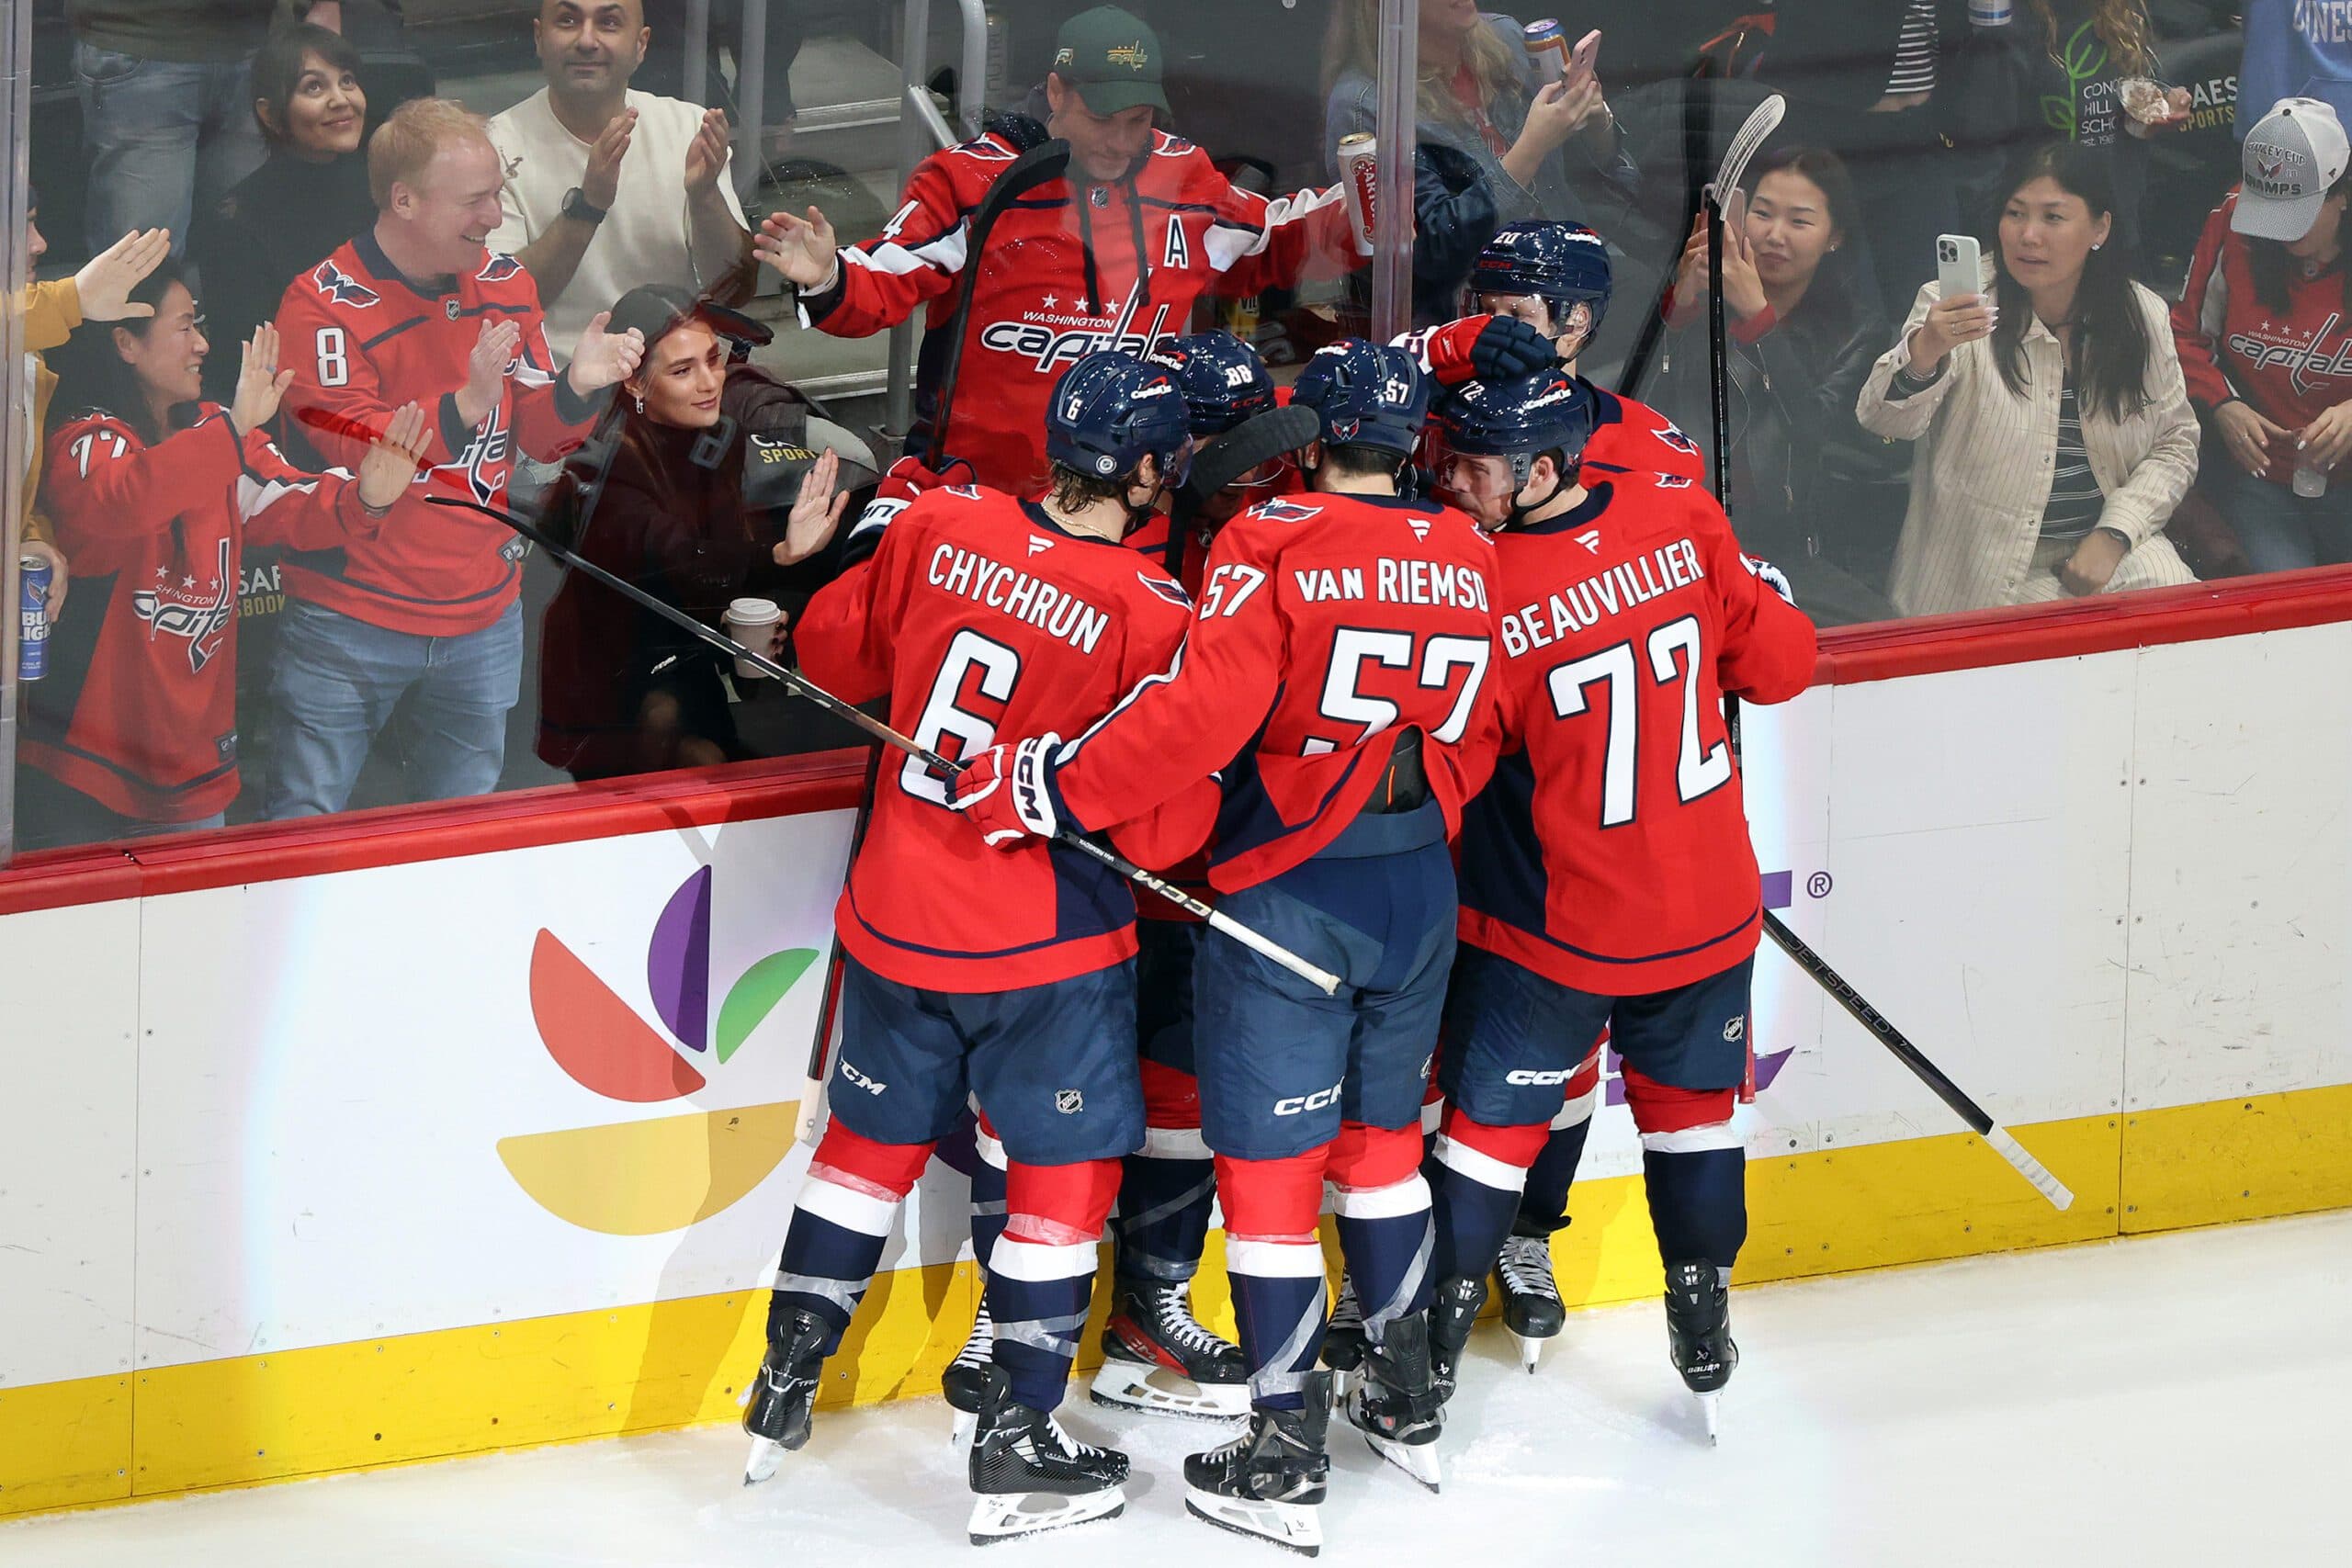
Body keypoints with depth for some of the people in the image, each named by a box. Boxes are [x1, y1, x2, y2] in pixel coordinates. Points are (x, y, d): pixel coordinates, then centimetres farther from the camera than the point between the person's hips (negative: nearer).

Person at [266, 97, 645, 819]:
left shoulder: (505, 284, 7)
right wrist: (465, 405, -33)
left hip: (481, 621, 5)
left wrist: (577, 386, -13)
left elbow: (540, 437, 9)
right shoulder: (324, 303, -12)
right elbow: (350, 449, -21)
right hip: (352, 620, -5)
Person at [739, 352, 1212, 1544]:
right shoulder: (1150, 619, -21)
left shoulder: (936, 526, -7)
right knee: (1065, 1170, 9)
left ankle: (785, 1385, 28)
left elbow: (833, 653, 7)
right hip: (1047, 948, -5)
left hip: (897, 911, 5)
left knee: (875, 1136, 21)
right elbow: (1161, 824, -18)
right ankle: (1016, 1447, 11)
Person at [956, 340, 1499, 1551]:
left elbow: (1197, 714, -24)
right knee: (1378, 1134, 22)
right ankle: (1407, 1404, 30)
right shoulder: (1469, 559, 2)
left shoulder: (1274, 546, -16)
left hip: (1286, 897, -6)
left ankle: (1286, 1459, 2)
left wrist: (1049, 788, -20)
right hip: (1419, 893, 6)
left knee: (1268, 1162, 1)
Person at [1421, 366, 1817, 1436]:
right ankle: (1703, 1328, 30)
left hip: (1554, 926, -4)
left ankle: (1437, 1336, 11)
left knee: (1492, 1116, 10)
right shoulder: (1681, 522, -13)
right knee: (1690, 1103, 22)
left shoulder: (1482, 596, -24)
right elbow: (1781, 660, -1)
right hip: (1708, 907, 4)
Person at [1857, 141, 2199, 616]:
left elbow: (2174, 443, 9)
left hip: (2108, 541, 4)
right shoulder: (1960, 308, -7)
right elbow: (1884, 420, -20)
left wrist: (2113, 537, -7)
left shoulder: (2142, 315, 4)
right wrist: (1922, 354, -43)